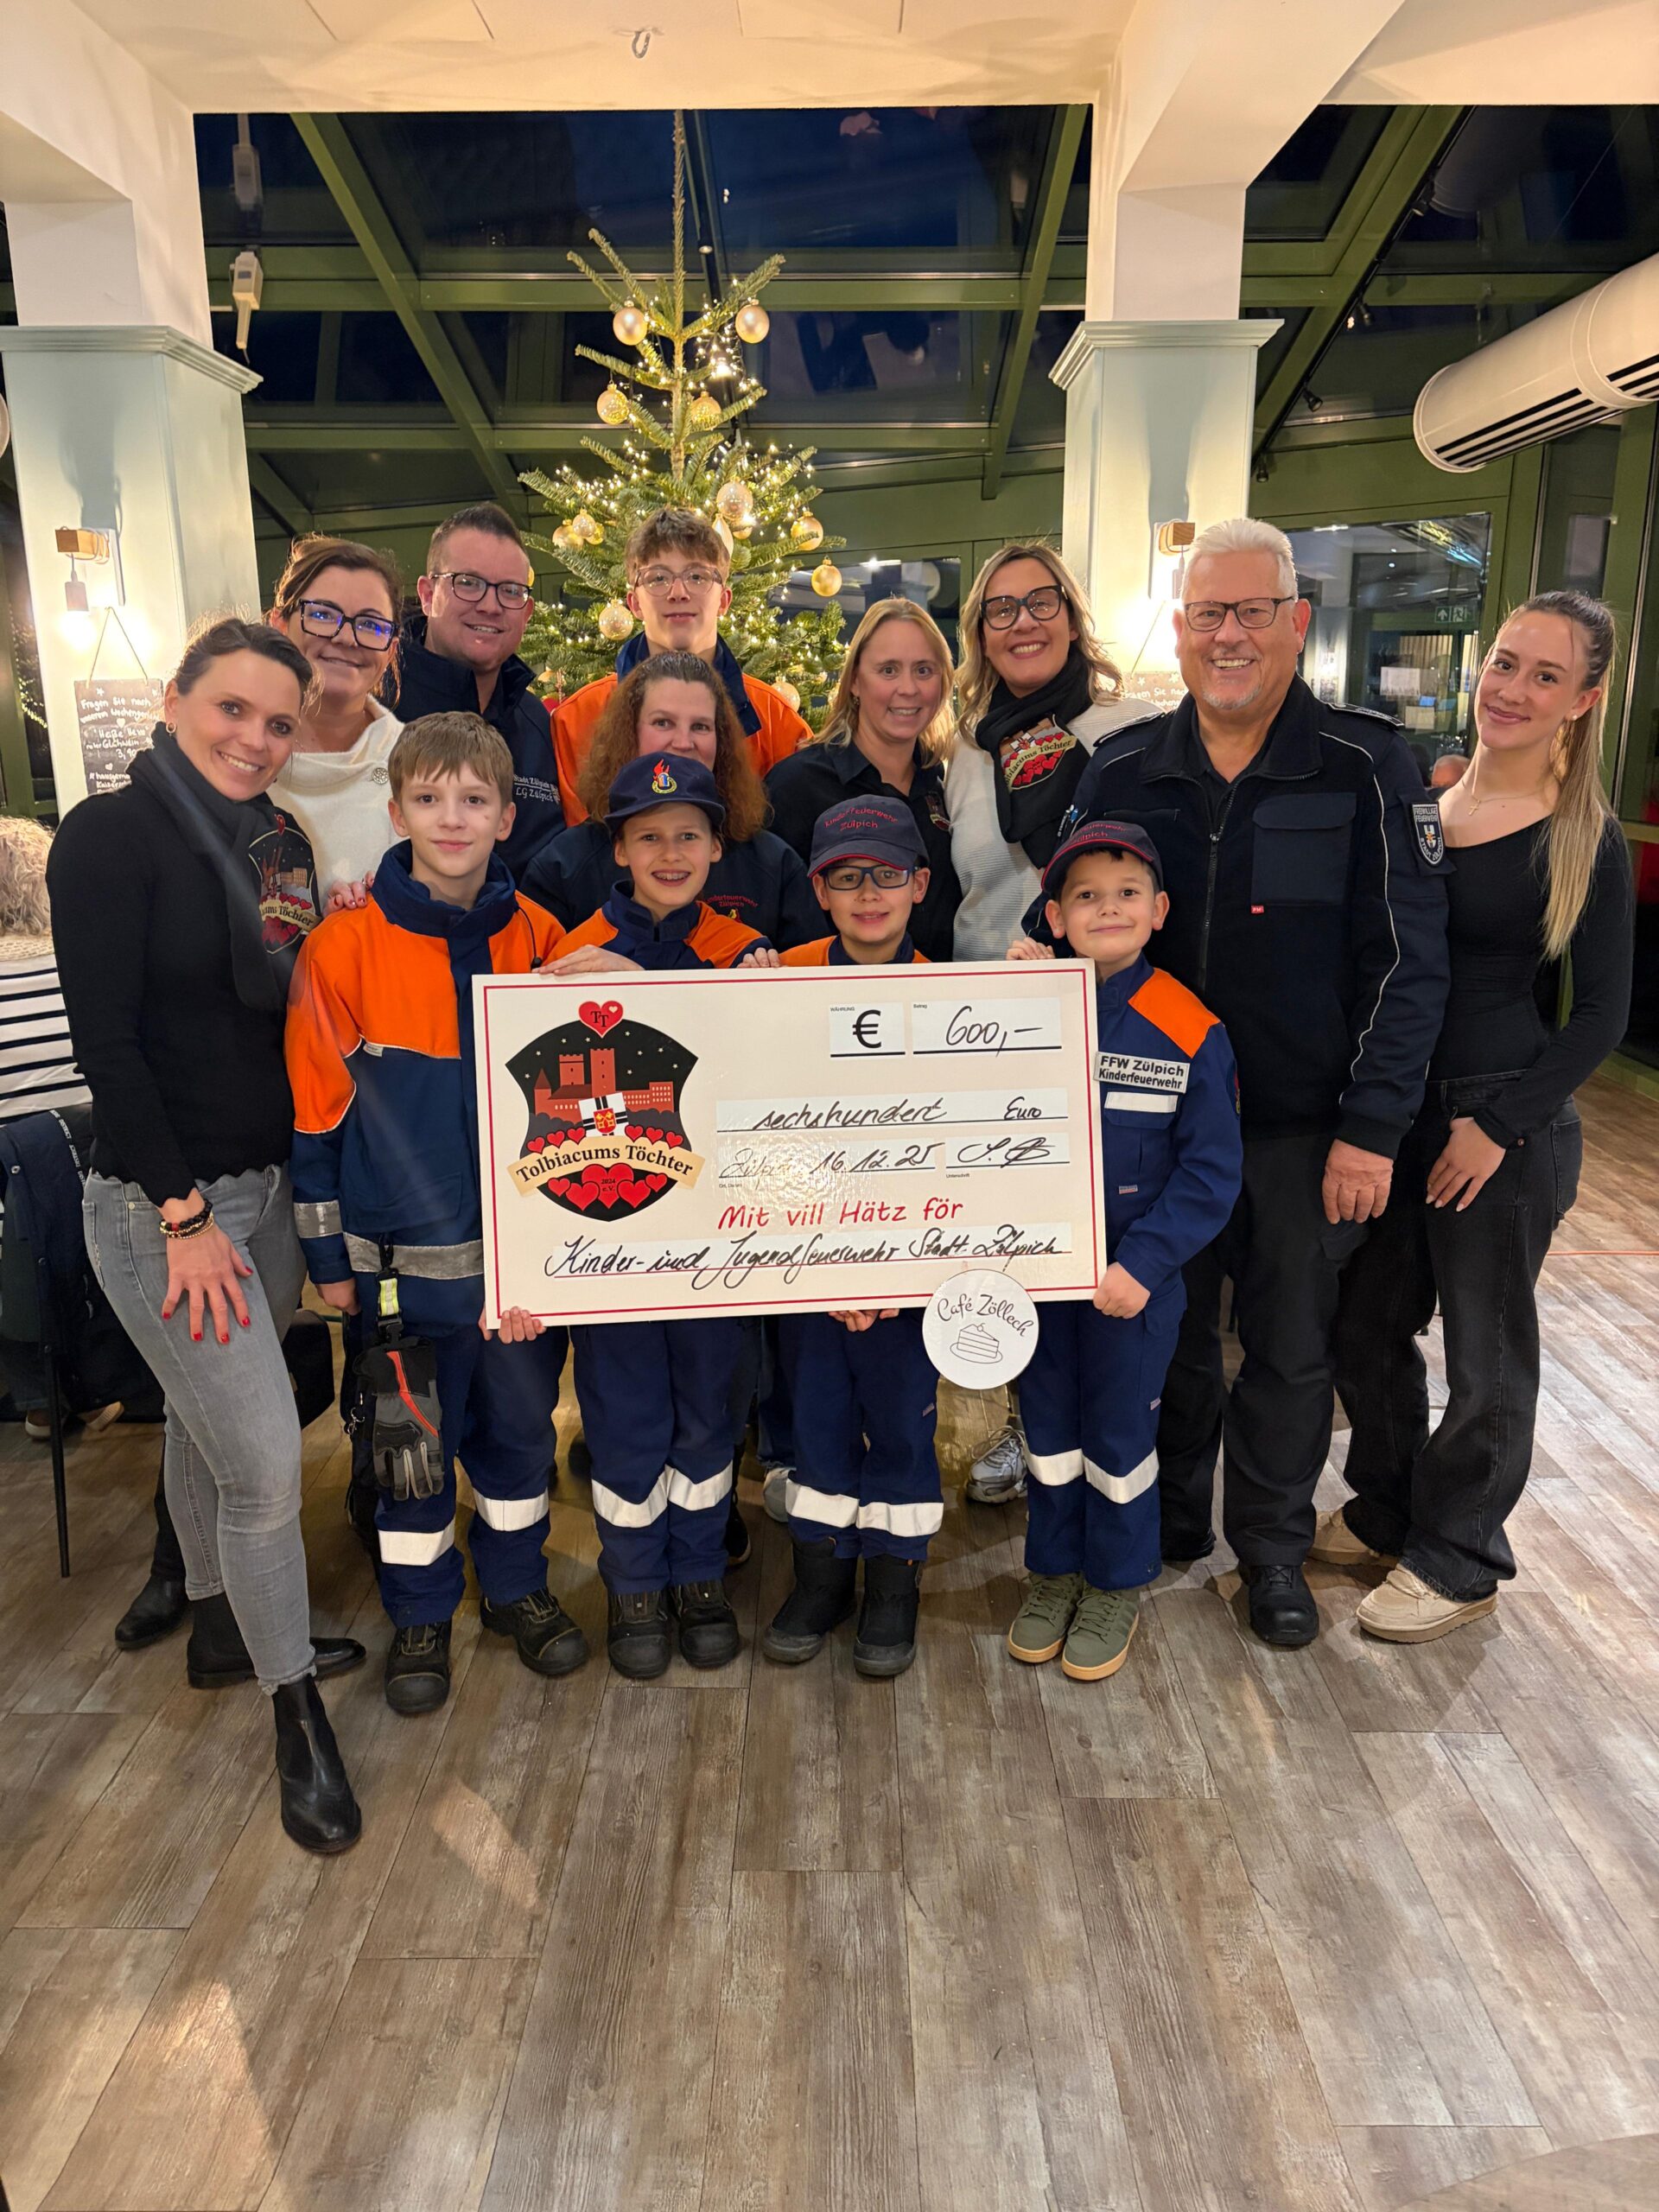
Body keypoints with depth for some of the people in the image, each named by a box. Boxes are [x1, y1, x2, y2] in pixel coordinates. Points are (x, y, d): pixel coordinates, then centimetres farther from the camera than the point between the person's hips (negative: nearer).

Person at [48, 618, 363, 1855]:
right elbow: (106, 1039, -17)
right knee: (266, 1458, -4)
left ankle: (222, 1628, 43)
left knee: (210, 1418, 23)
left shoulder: (284, 847, 6)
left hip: (272, 1182, 7)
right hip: (161, 1202, -6)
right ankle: (299, 1716, 16)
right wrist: (185, 1215, -17)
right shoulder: (111, 836, -13)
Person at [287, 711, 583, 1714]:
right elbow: (317, 1115, -5)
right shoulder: (344, 949, -10)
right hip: (404, 1255, -2)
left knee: (520, 1426, 17)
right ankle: (422, 1613, 33)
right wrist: (329, 1255, -3)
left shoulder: (540, 938, -2)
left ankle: (518, 1586, 38)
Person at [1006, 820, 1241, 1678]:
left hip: (1134, 1283, -2)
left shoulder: (1191, 1032, -10)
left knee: (1119, 1437, 12)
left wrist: (1140, 1263, -18)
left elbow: (1211, 1173, -10)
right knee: (1048, 1427, 17)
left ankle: (1117, 1585, 34)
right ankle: (1054, 1573, 37)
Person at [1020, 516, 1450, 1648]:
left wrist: (1372, 1128, -13)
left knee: (1291, 1344, 11)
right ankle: (1168, 1523, 37)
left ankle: (1274, 1545, 33)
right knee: (1167, 1331, 16)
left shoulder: (1367, 767, -7)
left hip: (1304, 1128, -2)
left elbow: (1409, 959, -8)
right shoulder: (1122, 770, 2)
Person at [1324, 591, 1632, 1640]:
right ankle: (1386, 1514, 37)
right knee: (1367, 1324, 15)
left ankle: (1457, 1561, 29)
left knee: (1486, 1354, 9)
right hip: (1393, 1108, 5)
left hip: (1508, 1128, -5)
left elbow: (1601, 1015, -7)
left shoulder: (1588, 842, -9)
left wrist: (1499, 1126, -14)